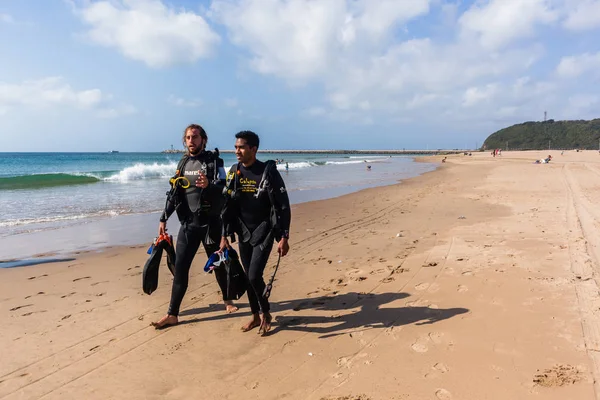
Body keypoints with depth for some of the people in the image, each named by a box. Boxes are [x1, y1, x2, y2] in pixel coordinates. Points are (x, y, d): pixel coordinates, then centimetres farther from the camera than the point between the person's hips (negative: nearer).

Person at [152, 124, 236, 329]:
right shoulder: (183, 163, 9)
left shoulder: (214, 161, -5)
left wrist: (208, 185, -41)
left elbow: (222, 188, -19)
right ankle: (172, 314, 10)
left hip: (210, 223, -4)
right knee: (180, 268, 2)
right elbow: (174, 193, 14)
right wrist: (164, 218, 12)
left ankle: (227, 300, 33)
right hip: (188, 223, 4)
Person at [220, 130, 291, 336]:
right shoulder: (234, 173, 1)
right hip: (244, 233, 5)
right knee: (248, 277, 10)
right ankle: (255, 316, 29)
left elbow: (282, 205, -13)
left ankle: (266, 314, 14)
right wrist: (224, 236, 4)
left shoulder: (268, 171, -14)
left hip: (264, 231, -5)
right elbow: (228, 206, 7)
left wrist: (284, 237, -16)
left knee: (255, 276, -11)